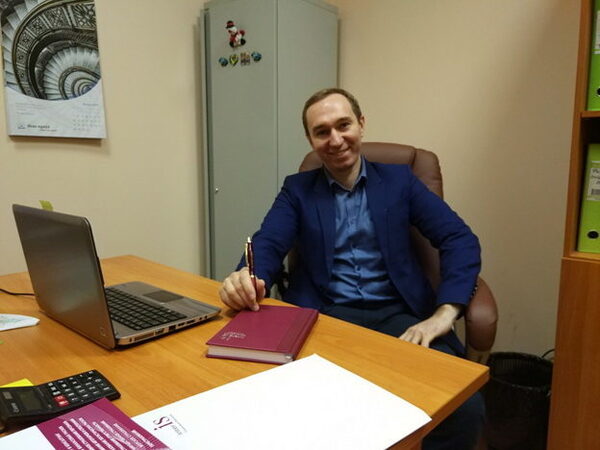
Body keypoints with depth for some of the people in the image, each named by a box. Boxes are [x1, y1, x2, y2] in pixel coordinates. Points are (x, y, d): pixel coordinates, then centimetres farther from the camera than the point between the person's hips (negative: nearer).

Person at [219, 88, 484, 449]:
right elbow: (268, 245, -2)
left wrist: (444, 314, -15)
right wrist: (247, 279, -27)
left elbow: (461, 240, 3)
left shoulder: (399, 180, 12)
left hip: (396, 316, 1)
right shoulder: (298, 189, 13)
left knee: (464, 407, -24)